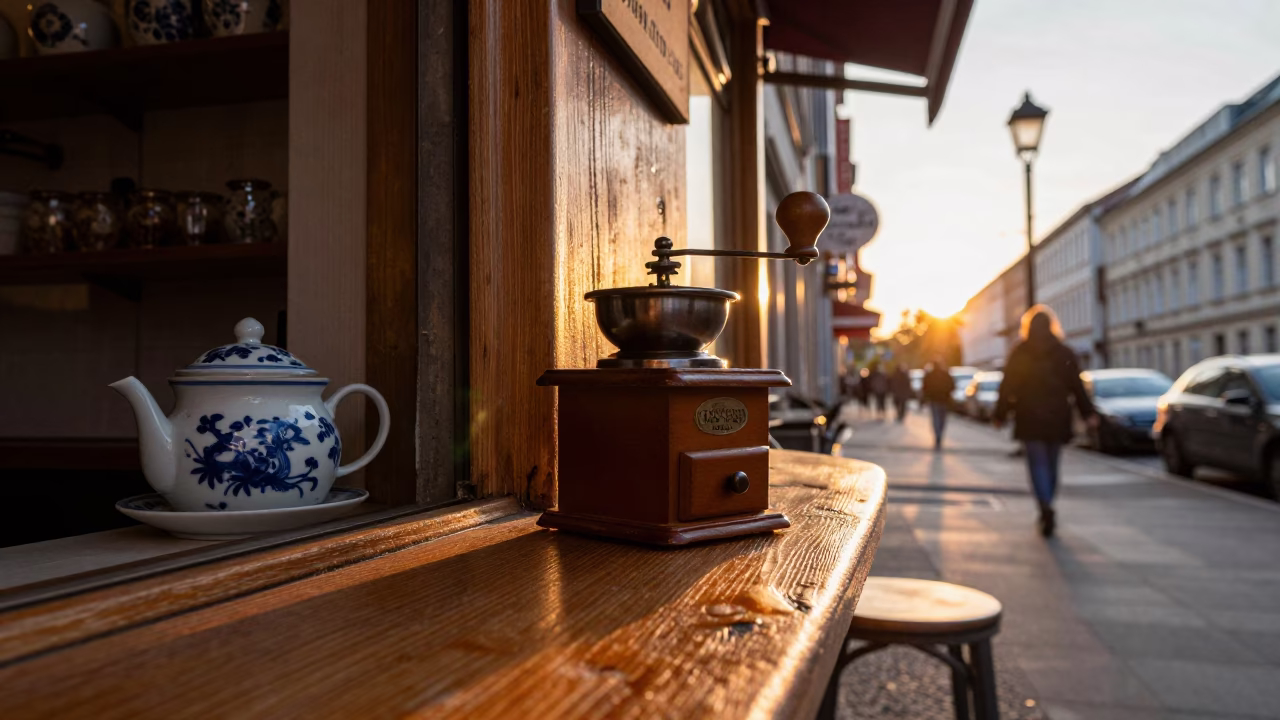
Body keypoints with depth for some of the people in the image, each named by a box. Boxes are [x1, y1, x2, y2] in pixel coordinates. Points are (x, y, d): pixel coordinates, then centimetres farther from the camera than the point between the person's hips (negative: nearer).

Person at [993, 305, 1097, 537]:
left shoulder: (1018, 353, -1)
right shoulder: (1065, 353, 3)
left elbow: (1008, 386, -2)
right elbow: (1076, 386, 1)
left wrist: (1000, 414, 4)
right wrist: (1088, 412, 6)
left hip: (1029, 418, -2)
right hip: (1057, 418, 2)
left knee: (1037, 465, -3)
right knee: (1051, 465, 13)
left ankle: (1046, 507, -22)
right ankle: (1046, 510, 20)